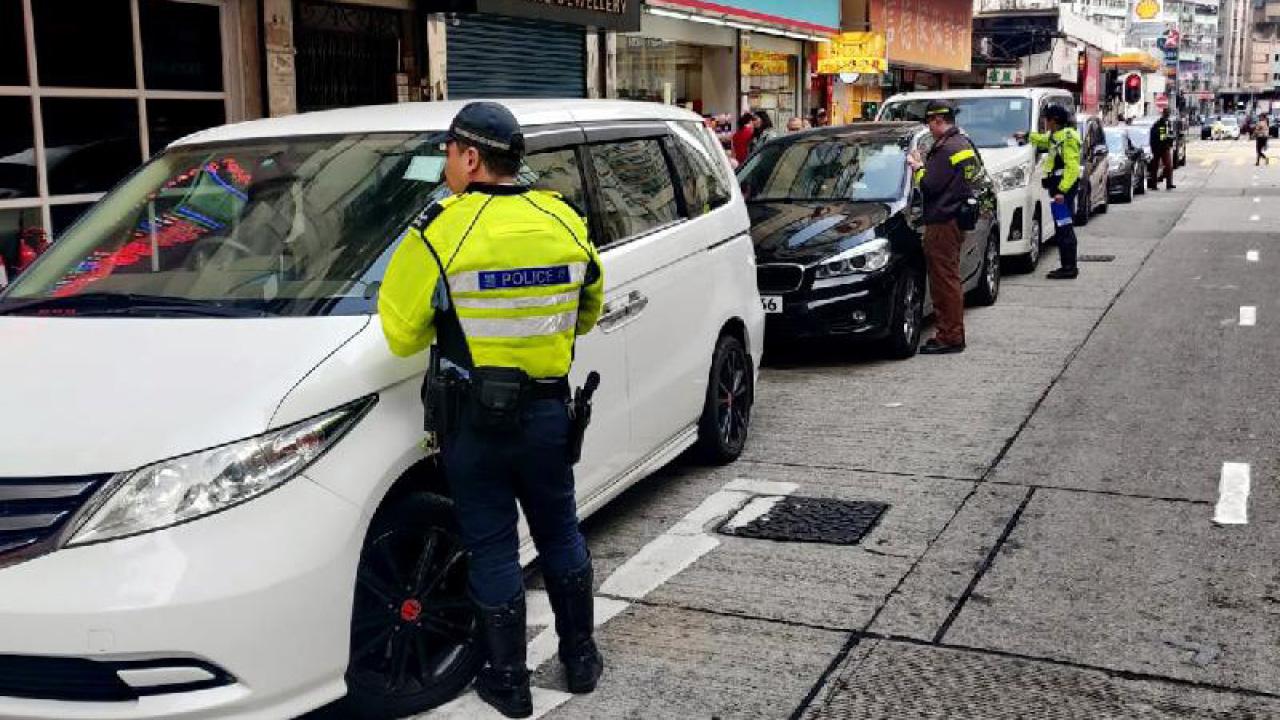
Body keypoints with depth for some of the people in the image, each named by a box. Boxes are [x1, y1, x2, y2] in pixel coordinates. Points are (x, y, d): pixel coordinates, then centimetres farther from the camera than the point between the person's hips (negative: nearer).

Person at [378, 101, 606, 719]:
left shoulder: (442, 229, -14)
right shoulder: (563, 221, -1)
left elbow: (401, 332, -10)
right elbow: (588, 312, 12)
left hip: (475, 419, -4)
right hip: (548, 412, 4)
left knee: (492, 551, 8)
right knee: (559, 534, 20)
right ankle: (581, 659, 31)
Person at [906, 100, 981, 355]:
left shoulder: (947, 148, -16)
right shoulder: (963, 144, 16)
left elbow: (930, 185, -19)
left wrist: (917, 167, -2)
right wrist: (924, 164, 15)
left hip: (943, 224, -11)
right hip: (954, 220, 11)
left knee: (946, 280, -7)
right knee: (948, 279, 15)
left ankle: (951, 338, -4)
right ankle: (948, 334, 21)